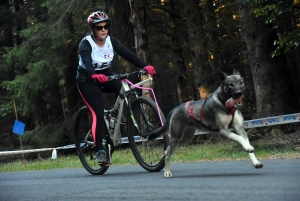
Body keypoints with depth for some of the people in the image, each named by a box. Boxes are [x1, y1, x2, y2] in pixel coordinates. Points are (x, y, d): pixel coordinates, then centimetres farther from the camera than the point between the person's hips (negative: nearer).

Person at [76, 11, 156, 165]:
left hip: (104, 76, 5)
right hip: (87, 80, -5)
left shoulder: (111, 41, -8)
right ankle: (100, 150, -9)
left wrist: (144, 66, -37)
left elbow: (128, 54, -21)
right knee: (98, 114, -18)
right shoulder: (86, 43, -21)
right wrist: (94, 75, -61)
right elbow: (86, 61, -40)